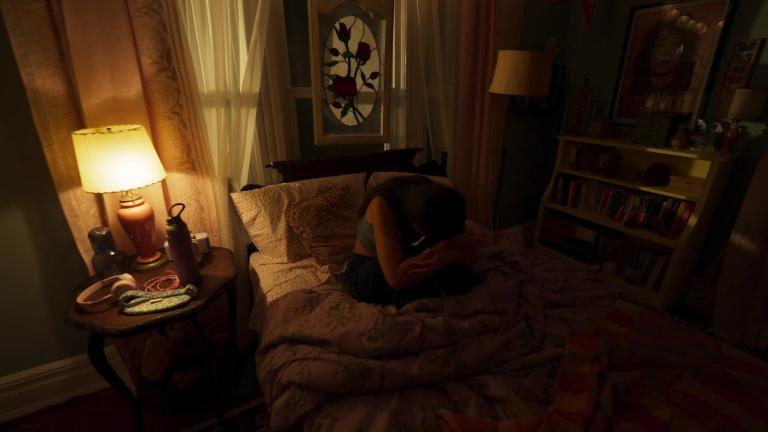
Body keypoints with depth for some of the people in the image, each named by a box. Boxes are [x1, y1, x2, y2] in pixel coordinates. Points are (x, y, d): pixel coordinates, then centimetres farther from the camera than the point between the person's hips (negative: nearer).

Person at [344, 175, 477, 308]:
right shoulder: (382, 205, -34)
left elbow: (463, 254, -13)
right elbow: (396, 278, -41)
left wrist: (449, 256, -35)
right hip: (364, 273, -4)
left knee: (462, 276, -23)